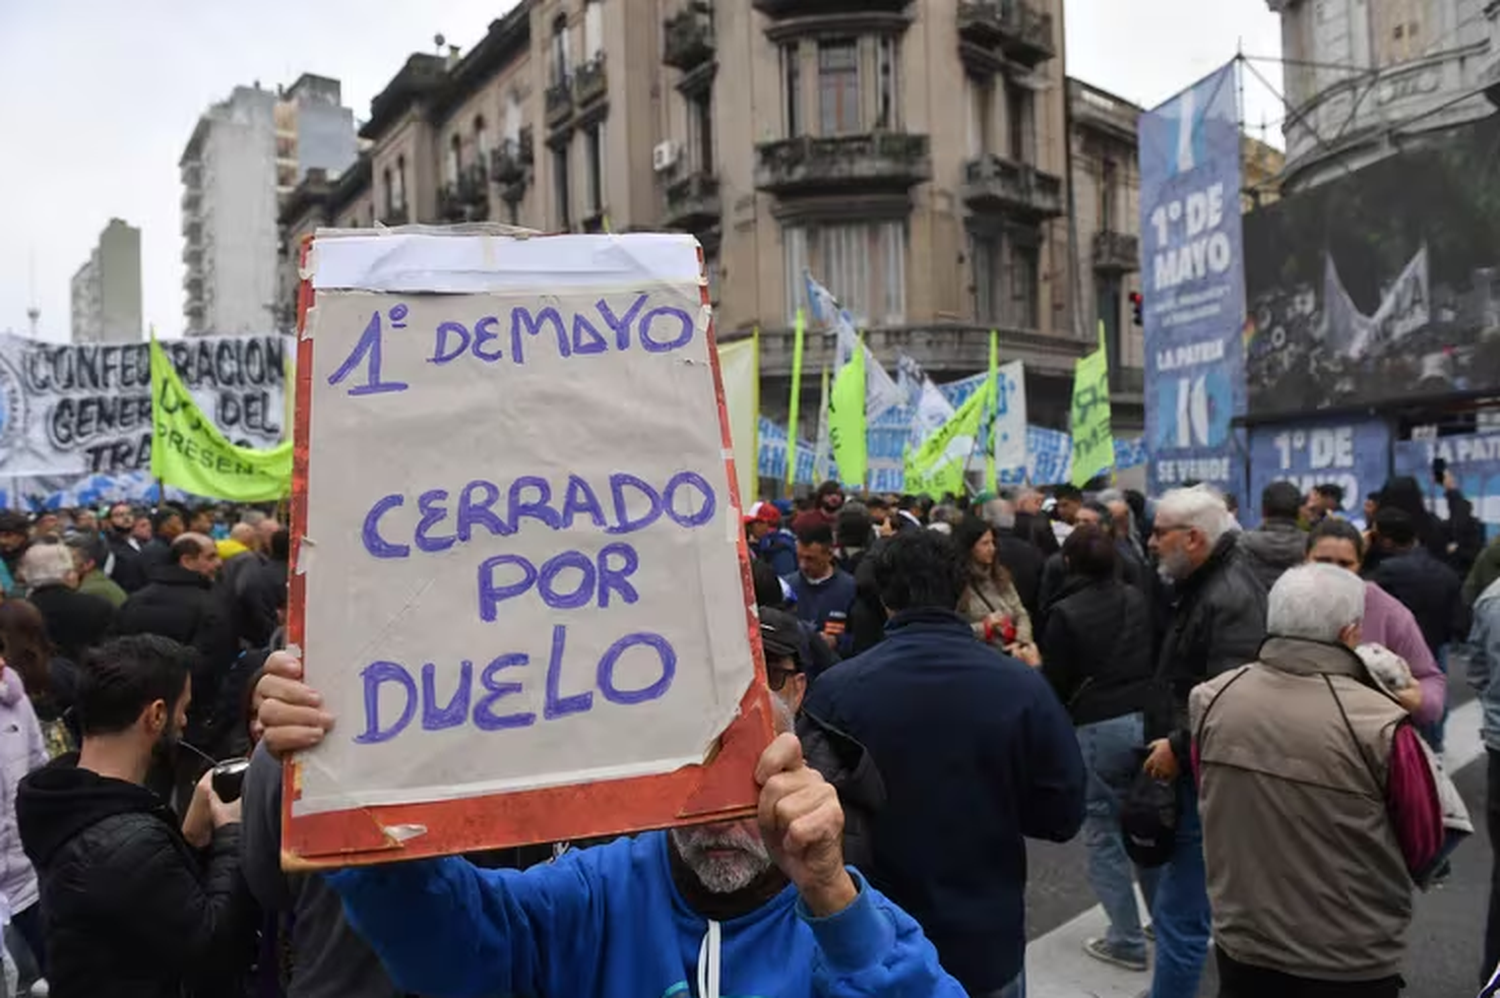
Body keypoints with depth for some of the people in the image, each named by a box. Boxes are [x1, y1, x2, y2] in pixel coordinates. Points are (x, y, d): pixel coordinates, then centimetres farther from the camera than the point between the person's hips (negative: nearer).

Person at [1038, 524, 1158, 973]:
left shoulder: (1065, 613, -10)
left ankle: (1127, 941, 14)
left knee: (1104, 836, 7)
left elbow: (1055, 686, -7)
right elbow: (1158, 659, 15)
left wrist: (1034, 664, 12)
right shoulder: (1138, 599, 6)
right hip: (1148, 718, 6)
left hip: (1098, 729, -5)